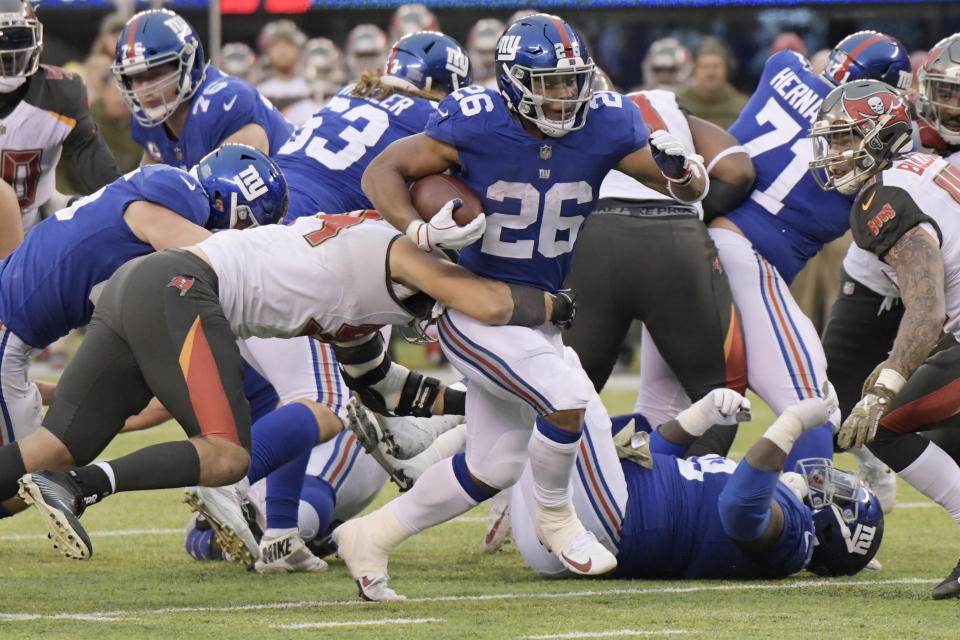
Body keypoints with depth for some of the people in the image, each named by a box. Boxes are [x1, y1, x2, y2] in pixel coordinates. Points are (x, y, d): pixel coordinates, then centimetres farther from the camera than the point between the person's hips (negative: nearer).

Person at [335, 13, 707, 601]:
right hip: (472, 307, -6)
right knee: (567, 395, -27)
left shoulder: (603, 127, -10)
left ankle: (371, 536, 26)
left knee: (493, 467, 11)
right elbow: (383, 171, -13)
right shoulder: (476, 127, -21)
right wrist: (421, 231, -30)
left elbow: (693, 189, -3)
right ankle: (556, 516, 1)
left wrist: (682, 173, -28)